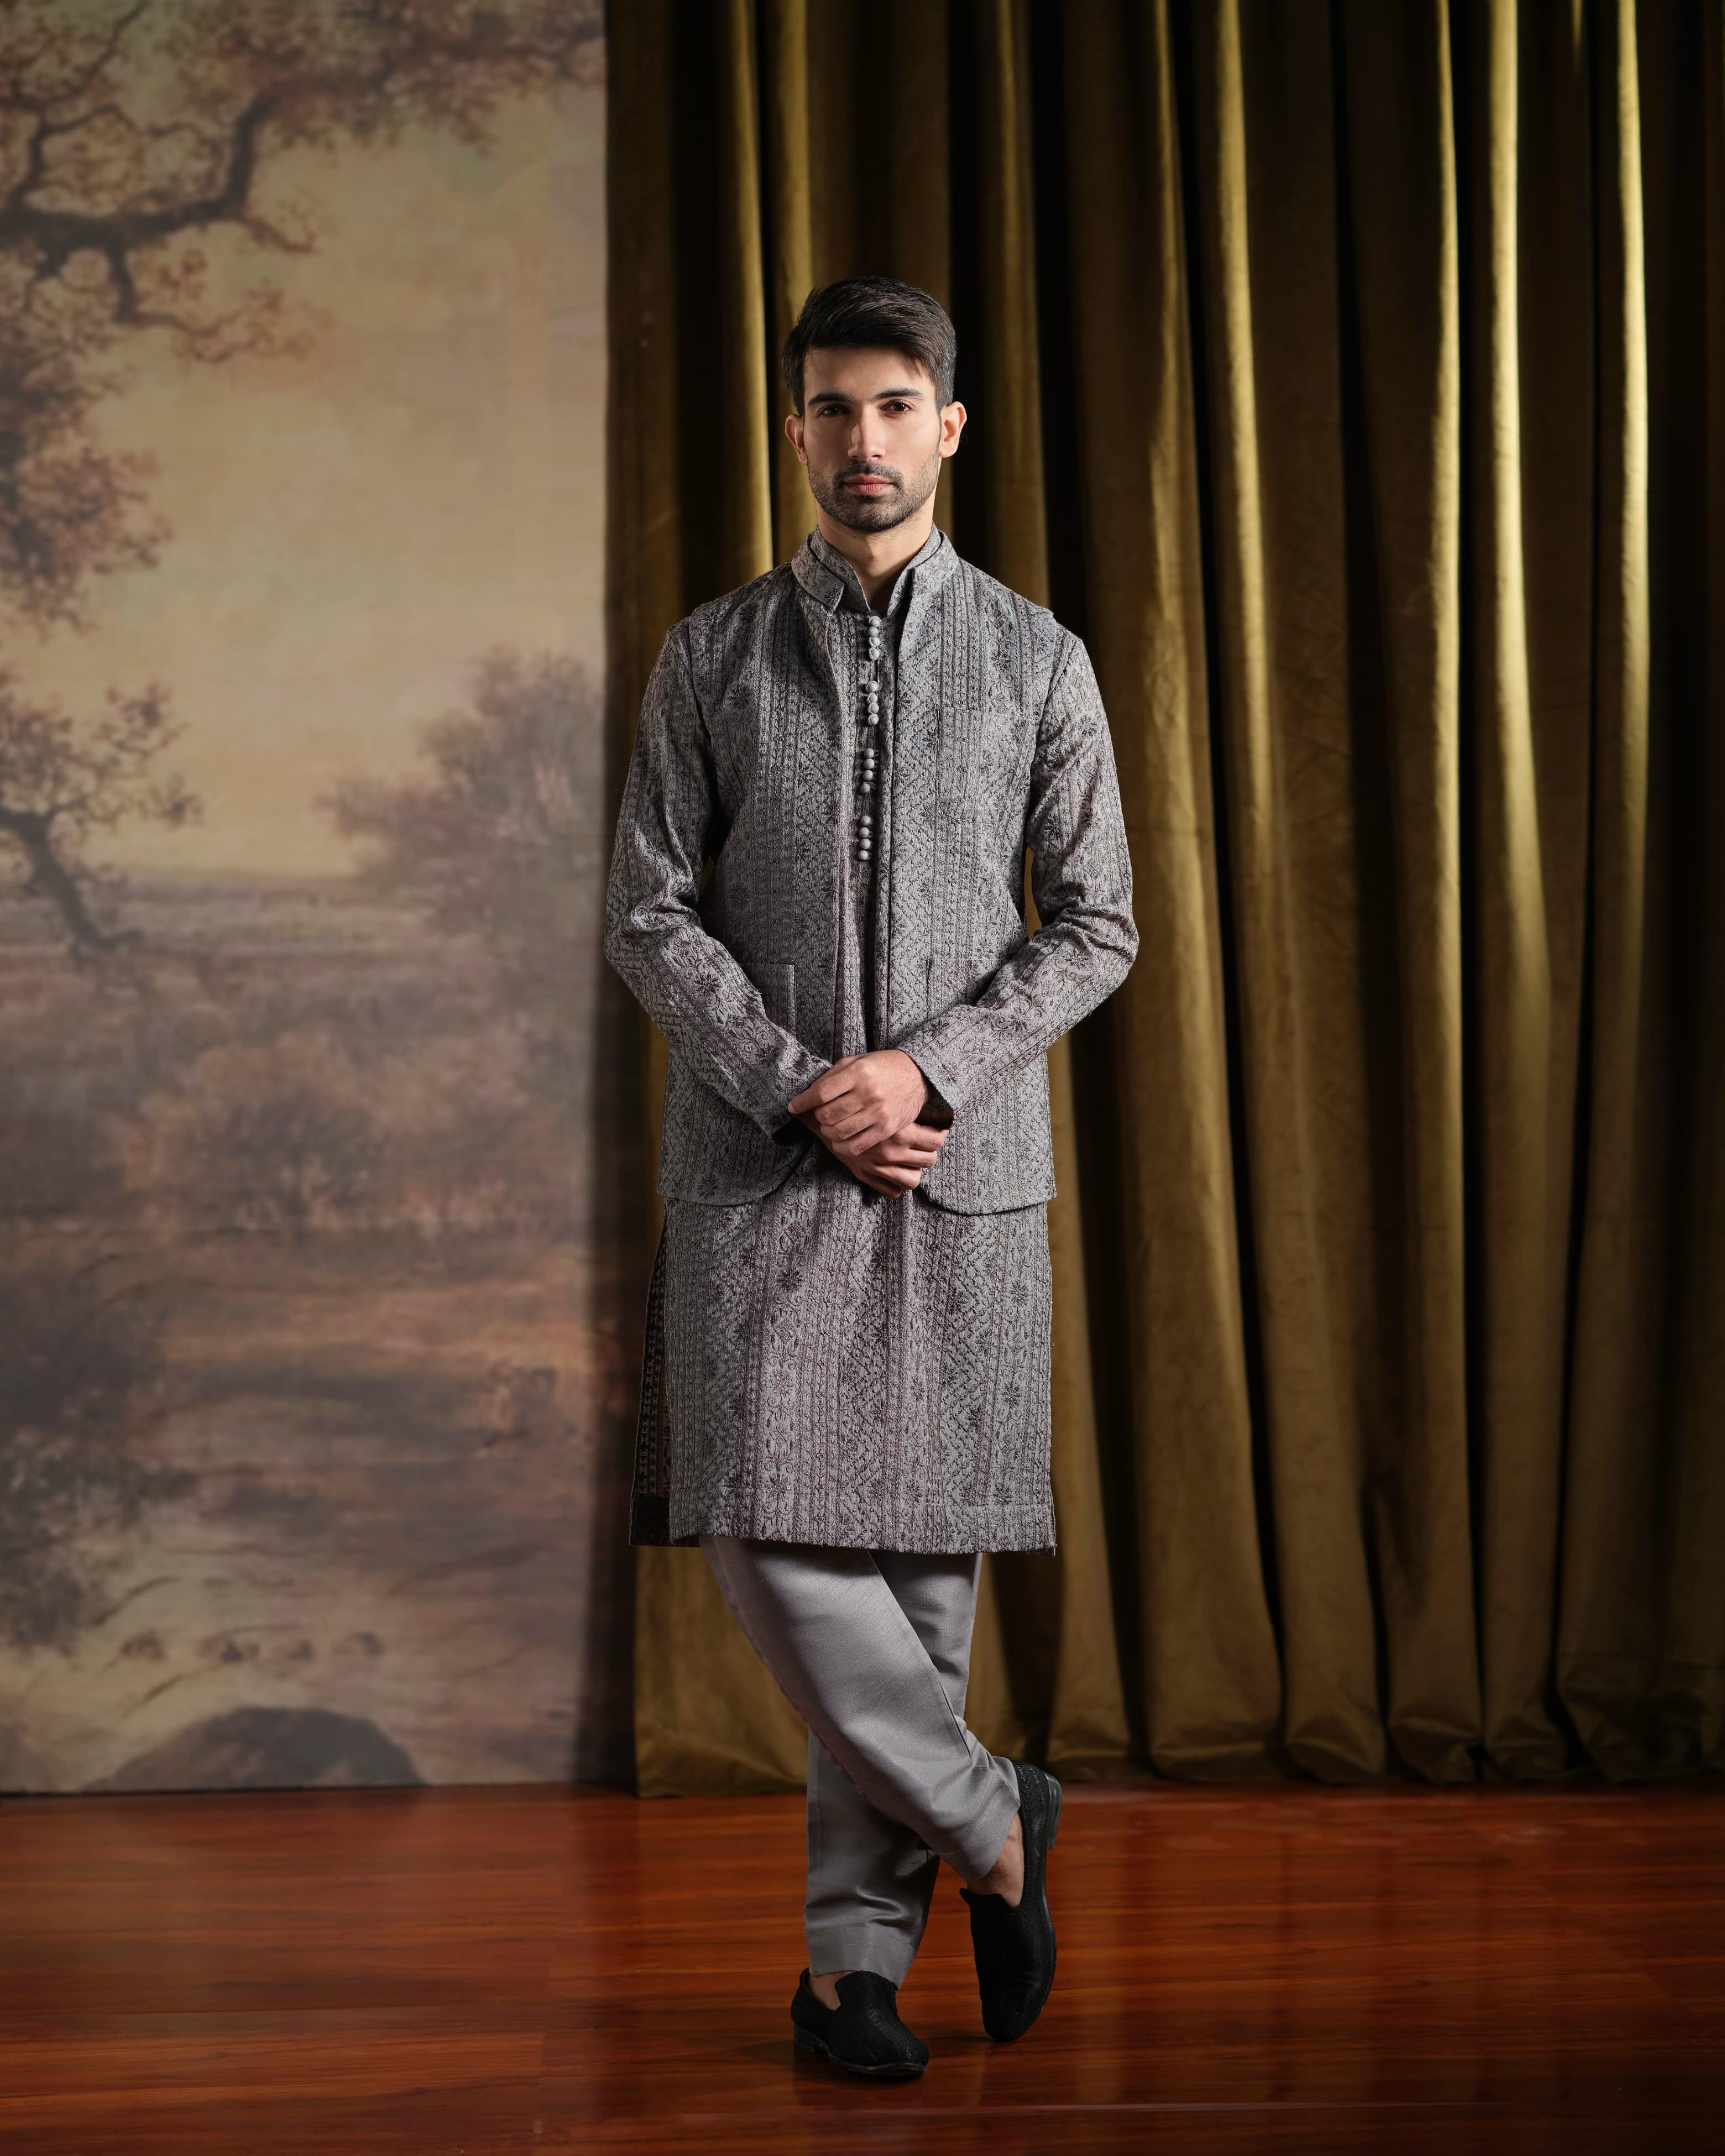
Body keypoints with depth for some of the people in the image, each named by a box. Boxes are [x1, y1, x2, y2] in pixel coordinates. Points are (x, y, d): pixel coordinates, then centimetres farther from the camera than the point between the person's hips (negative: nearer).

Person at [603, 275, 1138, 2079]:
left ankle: (857, 1946, 13)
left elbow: (1094, 926, 5)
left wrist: (929, 1066, -10)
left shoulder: (1037, 660, 8)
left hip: (964, 1171, 0)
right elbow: (648, 912, 3)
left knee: (922, 1549, 1)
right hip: (755, 1165, 0)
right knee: (765, 1536, -10)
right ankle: (985, 1819, 10)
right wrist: (799, 1088, -10)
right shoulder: (712, 653, 8)